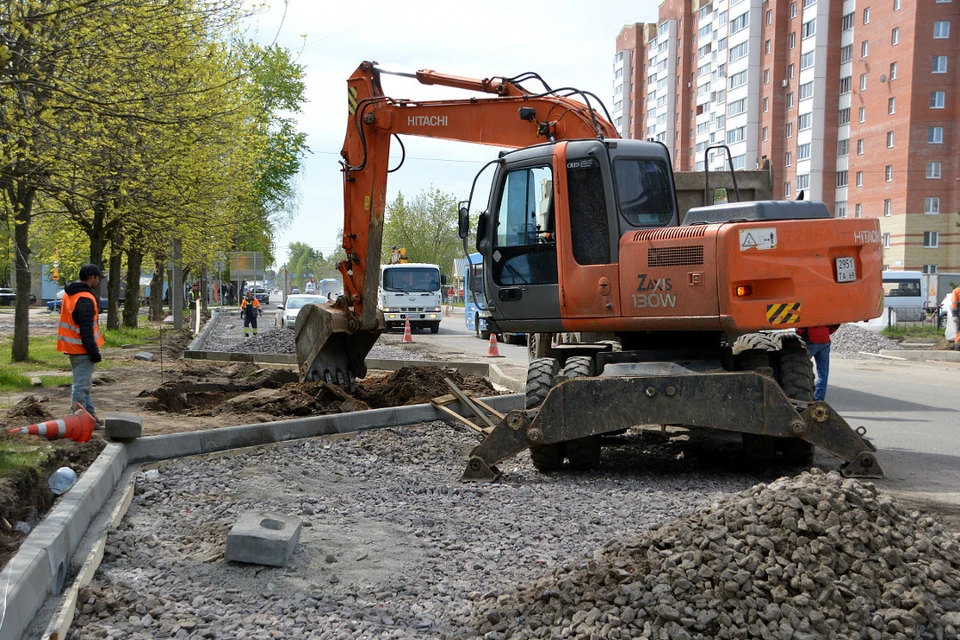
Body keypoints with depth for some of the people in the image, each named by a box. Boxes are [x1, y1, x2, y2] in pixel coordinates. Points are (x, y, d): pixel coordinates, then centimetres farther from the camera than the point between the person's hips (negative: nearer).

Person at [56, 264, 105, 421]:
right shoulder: (86, 299, -19)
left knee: (83, 383, 19)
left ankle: (89, 415, 27)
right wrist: (94, 351, -19)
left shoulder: (69, 295, 12)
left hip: (71, 347, 10)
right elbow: (86, 329, -23)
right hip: (82, 349, -10)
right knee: (82, 386, -5)